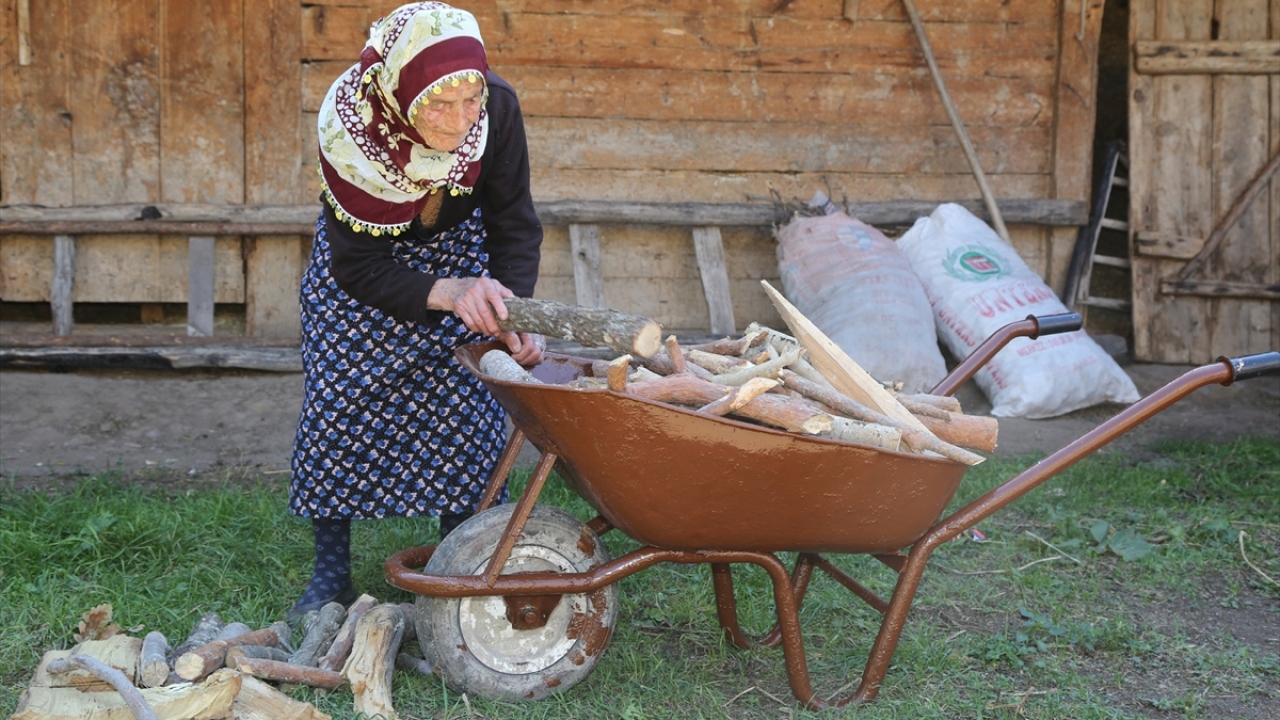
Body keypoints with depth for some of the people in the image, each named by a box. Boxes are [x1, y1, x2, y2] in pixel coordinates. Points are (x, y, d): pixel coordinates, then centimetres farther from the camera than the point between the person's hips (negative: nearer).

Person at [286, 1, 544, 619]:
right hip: (359, 256, -1)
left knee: (466, 405, -8)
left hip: (456, 249, 1)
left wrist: (512, 314, -36)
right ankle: (331, 573, 9)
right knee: (340, 401, -7)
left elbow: (514, 226, -20)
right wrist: (447, 293, -46)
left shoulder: (498, 110, -33)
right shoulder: (350, 128, -38)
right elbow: (357, 269, -31)